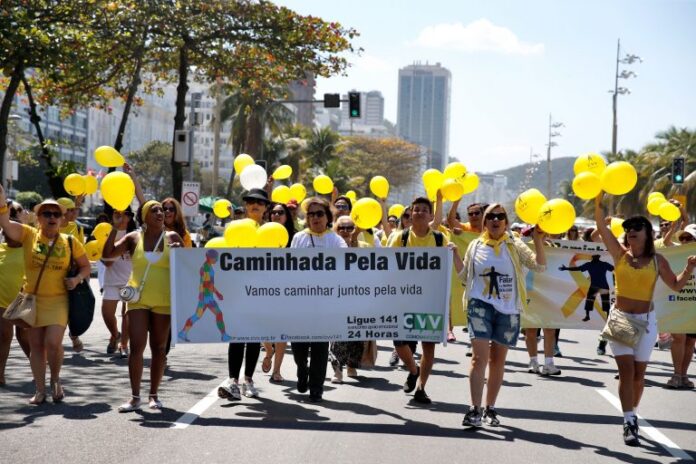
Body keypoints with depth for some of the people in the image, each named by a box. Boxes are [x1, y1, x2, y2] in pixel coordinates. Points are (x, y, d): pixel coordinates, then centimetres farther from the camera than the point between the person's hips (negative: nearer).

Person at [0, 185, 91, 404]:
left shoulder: (70, 242, 2)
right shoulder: (29, 235, 0)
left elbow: (86, 266, 12)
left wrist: (77, 279, -9)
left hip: (58, 301, -1)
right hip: (32, 298, 1)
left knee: (53, 343, -14)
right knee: (36, 345, 6)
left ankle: (55, 380, 14)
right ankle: (40, 390, 17)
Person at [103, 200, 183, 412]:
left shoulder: (172, 237, 3)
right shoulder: (134, 238, 2)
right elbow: (107, 254, -4)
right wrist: (116, 228, -12)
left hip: (163, 301, 1)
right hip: (138, 299, -1)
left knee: (159, 348, 6)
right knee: (136, 347, -8)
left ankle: (154, 395, 15)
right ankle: (135, 397, -4)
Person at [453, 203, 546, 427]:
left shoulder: (514, 245, 4)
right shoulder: (475, 246, 7)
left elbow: (539, 266, -4)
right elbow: (465, 275, 13)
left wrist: (538, 240, -14)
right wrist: (455, 255, 0)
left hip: (508, 308, 1)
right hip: (481, 305, -1)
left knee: (498, 360, 10)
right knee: (480, 356, -14)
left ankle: (490, 408, 22)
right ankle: (475, 409, -14)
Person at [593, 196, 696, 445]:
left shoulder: (657, 260, 2)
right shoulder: (620, 253, -1)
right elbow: (601, 226, -9)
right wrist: (599, 201, -21)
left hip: (646, 320, 1)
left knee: (639, 373, 7)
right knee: (626, 370, -11)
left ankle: (632, 414, 27)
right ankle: (629, 422, -12)